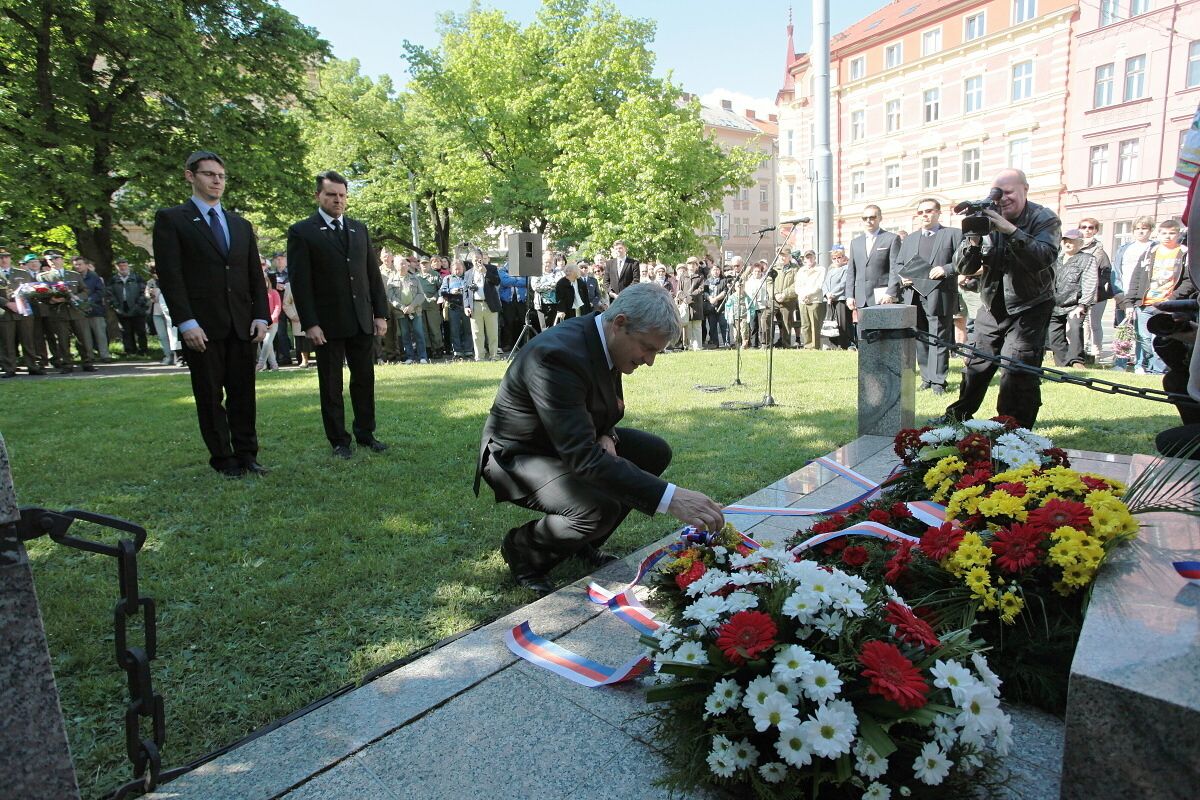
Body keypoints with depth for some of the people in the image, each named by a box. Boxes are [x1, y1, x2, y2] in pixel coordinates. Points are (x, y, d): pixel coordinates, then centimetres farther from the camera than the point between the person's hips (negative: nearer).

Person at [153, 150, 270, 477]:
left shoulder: (241, 224, 17)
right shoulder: (171, 219, 2)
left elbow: (255, 275, 14)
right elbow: (169, 275, -6)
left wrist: (261, 316, 2)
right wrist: (186, 323, -14)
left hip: (242, 325, 4)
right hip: (202, 326, -4)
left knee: (243, 393, 6)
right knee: (210, 396, 4)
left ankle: (247, 454, 14)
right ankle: (223, 458, 12)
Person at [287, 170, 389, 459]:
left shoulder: (359, 229, 12)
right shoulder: (302, 232, -2)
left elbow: (373, 273, 12)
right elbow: (300, 282, -7)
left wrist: (380, 313, 6)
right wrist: (309, 323, -13)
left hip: (362, 320, 4)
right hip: (328, 323, -4)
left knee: (364, 380, 9)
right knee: (331, 385, 5)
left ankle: (365, 433, 21)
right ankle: (338, 440, 15)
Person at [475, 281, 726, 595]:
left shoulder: (605, 340, -6)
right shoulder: (557, 355, -34)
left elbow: (608, 407, 12)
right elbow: (582, 456, -40)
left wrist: (607, 436, -13)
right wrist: (670, 498, -44)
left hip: (566, 440, 9)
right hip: (517, 456, -9)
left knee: (656, 452, 2)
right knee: (601, 508, -31)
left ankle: (585, 542, 13)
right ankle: (523, 546, 0)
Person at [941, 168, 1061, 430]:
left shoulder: (1045, 219, -8)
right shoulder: (987, 220, 0)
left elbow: (1043, 258, -26)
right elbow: (963, 268, -5)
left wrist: (1011, 230, -34)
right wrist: (973, 239, -23)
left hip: (1029, 309, -4)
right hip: (992, 308, 4)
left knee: (1017, 374, -13)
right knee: (976, 368, 12)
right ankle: (957, 417, 28)